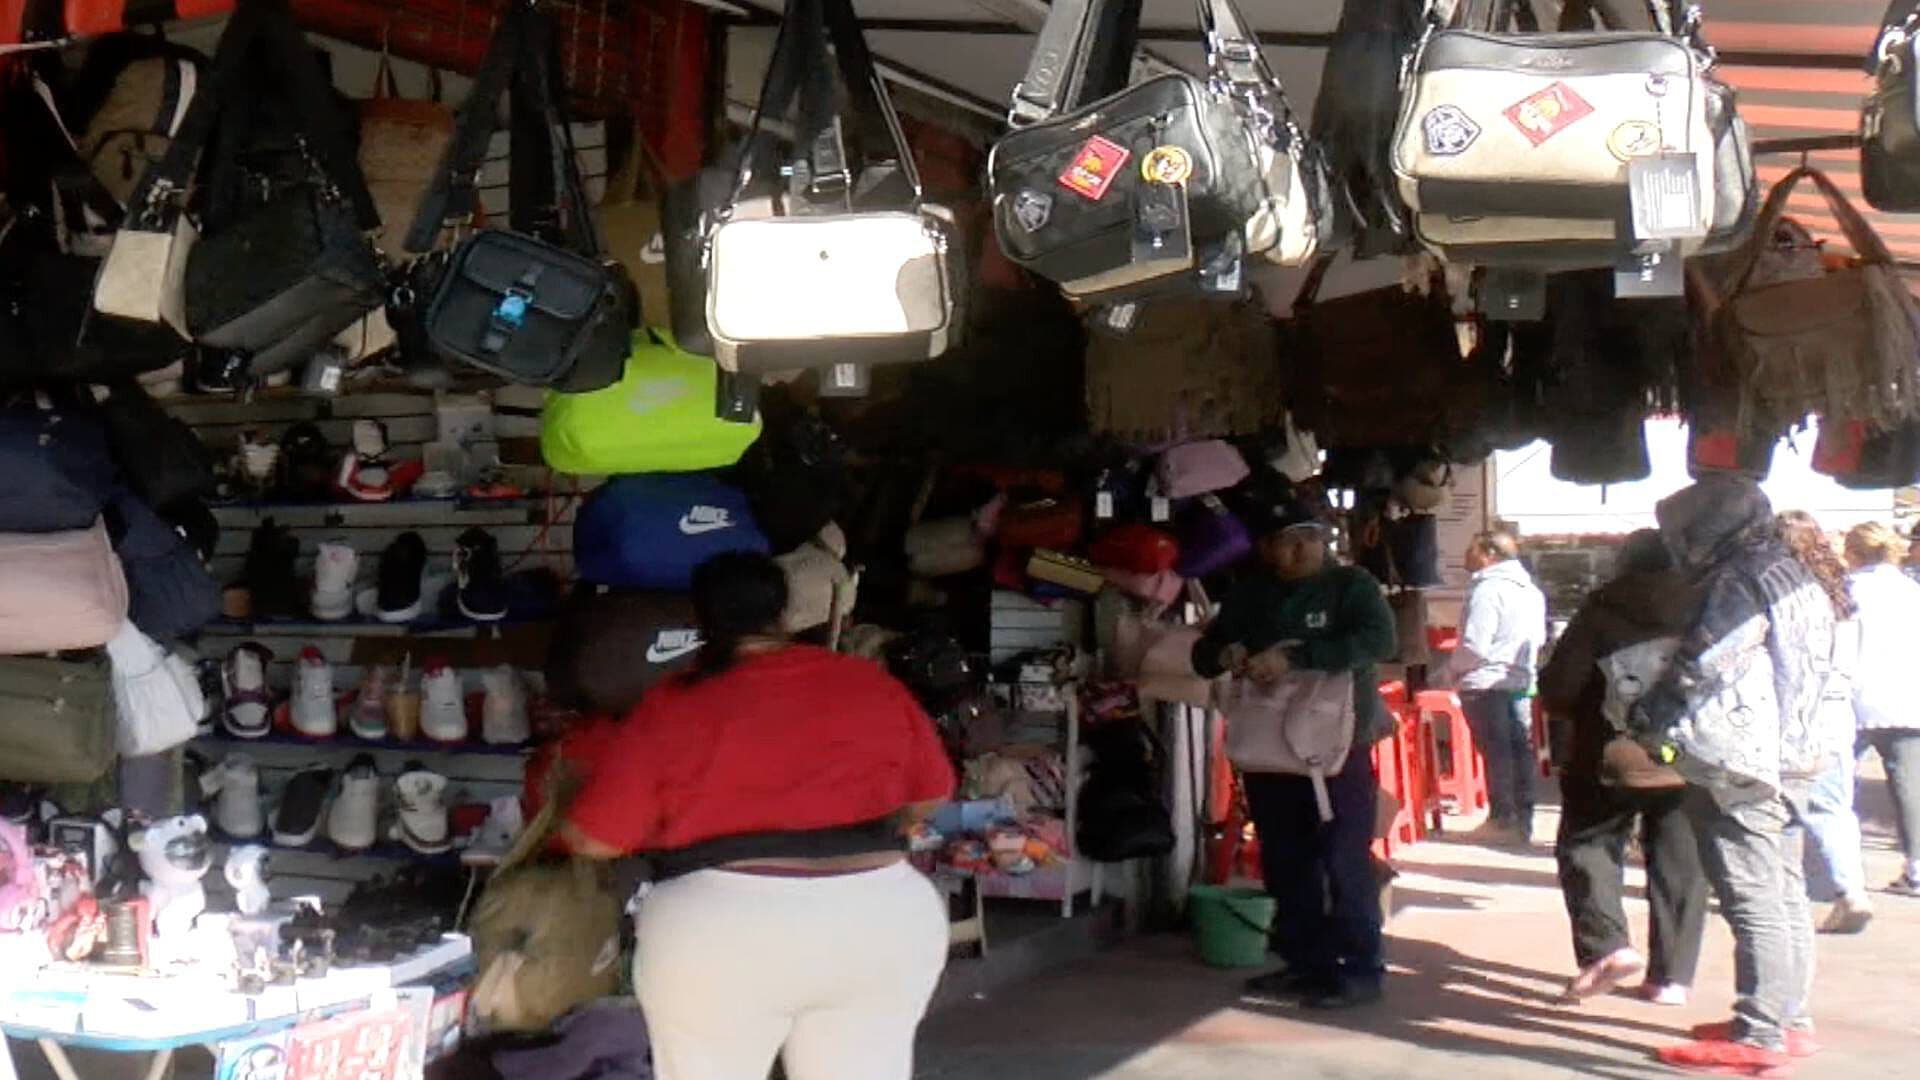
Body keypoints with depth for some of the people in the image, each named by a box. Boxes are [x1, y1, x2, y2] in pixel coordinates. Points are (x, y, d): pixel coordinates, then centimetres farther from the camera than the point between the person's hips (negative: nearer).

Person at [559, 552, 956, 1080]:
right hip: (880, 920, 3)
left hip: (720, 933, -3)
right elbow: (930, 794, 17)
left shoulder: (671, 706, -2)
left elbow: (591, 838, -1)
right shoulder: (872, 683, 6)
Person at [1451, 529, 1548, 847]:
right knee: (1520, 748, 10)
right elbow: (1539, 639, 17)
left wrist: (1456, 669, -4)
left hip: (1486, 684, -8)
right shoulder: (1530, 590, 11)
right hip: (1520, 681, 8)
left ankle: (1503, 820, 2)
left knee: (1496, 751, -3)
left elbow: (1475, 646, -20)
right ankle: (1523, 820, 15)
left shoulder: (1488, 590, -17)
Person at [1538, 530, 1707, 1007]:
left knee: (1586, 845, 11)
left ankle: (1608, 945, -7)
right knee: (1680, 866, 11)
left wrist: (1564, 731, 8)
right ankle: (1671, 975, 11)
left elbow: (1558, 684, -11)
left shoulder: (1602, 607, -6)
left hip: (1612, 758, -3)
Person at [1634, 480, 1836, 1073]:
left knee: (1754, 902, -9)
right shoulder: (1791, 575, 15)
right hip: (1783, 758, 10)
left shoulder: (1740, 583, -15)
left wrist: (1647, 720, -6)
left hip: (1736, 765, -10)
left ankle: (1759, 1036, -7)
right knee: (1783, 895, 15)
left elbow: (1697, 670, -19)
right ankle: (1788, 1017, 24)